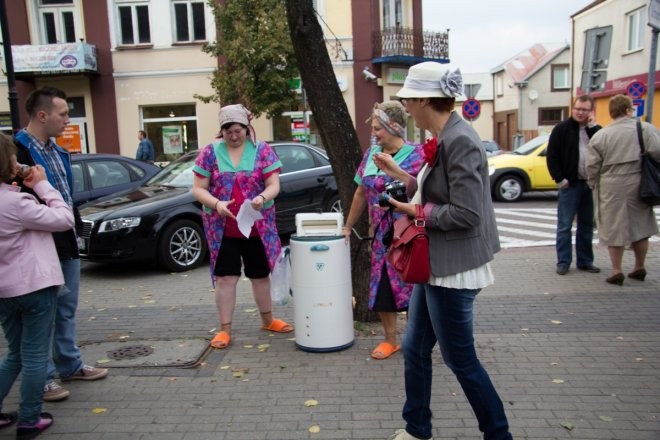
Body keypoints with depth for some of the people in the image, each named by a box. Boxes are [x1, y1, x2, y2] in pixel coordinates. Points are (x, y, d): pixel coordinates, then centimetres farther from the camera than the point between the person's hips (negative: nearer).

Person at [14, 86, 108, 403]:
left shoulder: (56, 151, 13)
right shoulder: (18, 150, -15)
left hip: (66, 242, 8)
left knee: (66, 308, 18)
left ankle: (70, 365, 32)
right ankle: (43, 377, 17)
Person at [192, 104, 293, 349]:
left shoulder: (262, 150, -1)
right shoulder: (210, 152, -1)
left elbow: (274, 185, -5)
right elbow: (198, 189, -2)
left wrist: (262, 197, -27)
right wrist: (216, 204, -21)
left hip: (258, 226, 1)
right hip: (222, 228, -1)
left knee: (261, 275, 14)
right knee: (225, 278, 1)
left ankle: (267, 320, 33)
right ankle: (225, 329, 14)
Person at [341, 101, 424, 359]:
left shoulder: (415, 155, -9)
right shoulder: (371, 154, 9)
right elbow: (361, 193, 15)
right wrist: (348, 226, 18)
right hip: (382, 234, 6)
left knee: (410, 283, 1)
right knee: (380, 285, 9)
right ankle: (390, 339, 25)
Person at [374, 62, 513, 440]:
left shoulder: (460, 140, -21)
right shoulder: (443, 139, 9)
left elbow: (466, 214, -26)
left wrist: (420, 212, -13)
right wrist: (399, 174, 12)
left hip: (453, 267, -10)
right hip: (434, 263, 10)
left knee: (460, 359, 7)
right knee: (415, 349, 18)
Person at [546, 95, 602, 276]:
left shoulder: (595, 130, 9)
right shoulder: (562, 128, -1)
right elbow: (551, 156, -5)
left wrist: (592, 126, -9)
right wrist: (560, 179, -12)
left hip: (591, 184, 4)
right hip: (570, 184, -4)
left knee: (587, 225, 11)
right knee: (564, 225, -1)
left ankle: (585, 261, 20)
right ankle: (563, 261, 6)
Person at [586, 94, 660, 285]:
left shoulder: (599, 136, -2)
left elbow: (592, 165, -3)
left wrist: (594, 184, 12)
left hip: (611, 188, -1)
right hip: (638, 185, 2)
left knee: (614, 228, 6)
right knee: (640, 226, 17)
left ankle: (616, 271, 7)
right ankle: (639, 268, 28)